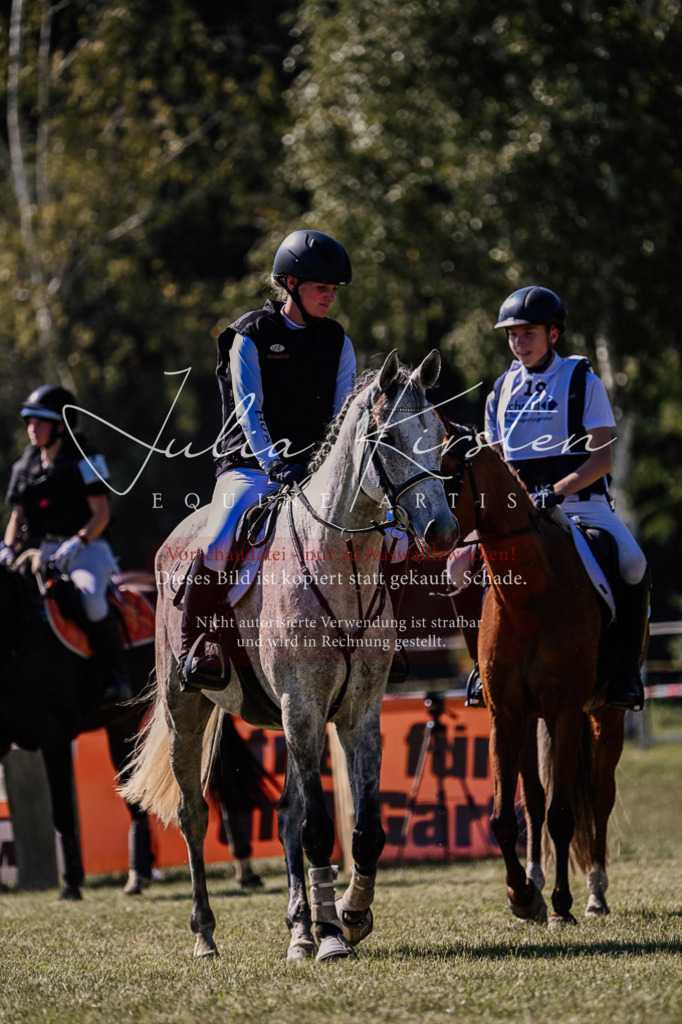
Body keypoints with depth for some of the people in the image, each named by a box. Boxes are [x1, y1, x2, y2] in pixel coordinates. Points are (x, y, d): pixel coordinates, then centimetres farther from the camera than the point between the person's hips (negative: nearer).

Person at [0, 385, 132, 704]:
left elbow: (100, 513, -9)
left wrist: (77, 542, -24)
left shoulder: (84, 459, -6)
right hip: (47, 553, 7)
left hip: (87, 549, -7)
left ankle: (116, 675, -23)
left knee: (91, 599, -34)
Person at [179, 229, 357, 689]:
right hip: (252, 465, -4)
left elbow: (344, 414, 6)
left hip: (314, 467, 4)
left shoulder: (338, 343, 11)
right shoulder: (251, 338, -2)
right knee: (219, 545, -30)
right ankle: (195, 645, -13)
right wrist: (275, 462, -26)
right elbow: (248, 411, -11)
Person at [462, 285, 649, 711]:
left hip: (581, 499, -4)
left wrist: (556, 492, -20)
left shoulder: (583, 382, 0)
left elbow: (603, 456, -7)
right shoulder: (503, 391, 14)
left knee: (633, 564, -28)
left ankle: (626, 670, -14)